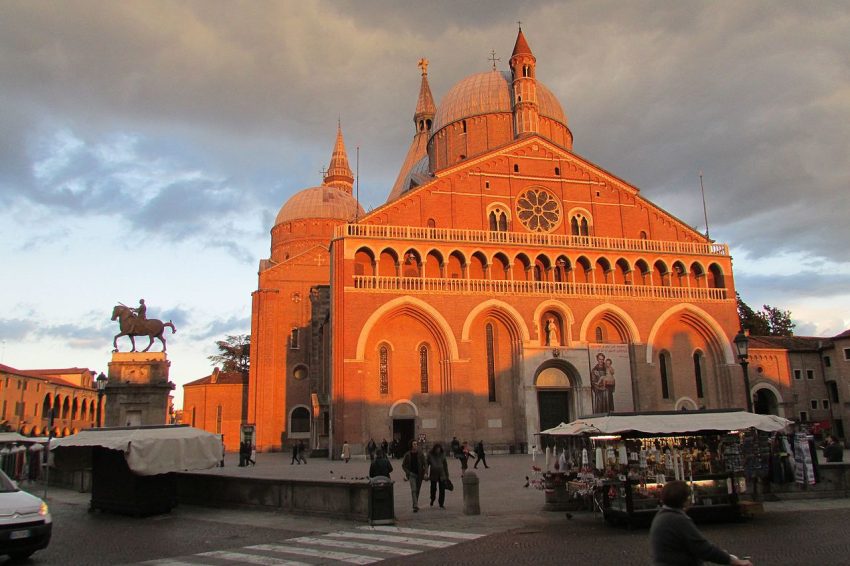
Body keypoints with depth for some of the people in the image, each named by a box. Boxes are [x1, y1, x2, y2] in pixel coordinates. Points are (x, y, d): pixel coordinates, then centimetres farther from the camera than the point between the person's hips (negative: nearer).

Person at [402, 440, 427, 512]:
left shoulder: (421, 454, -1)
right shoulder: (407, 455, -3)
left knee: (417, 490, 11)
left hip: (419, 474, 2)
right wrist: (407, 472, -9)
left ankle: (415, 505, 27)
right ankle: (416, 506, -18)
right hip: (412, 474, -2)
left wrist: (425, 472, -13)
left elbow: (425, 464, 1)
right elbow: (403, 465, 5)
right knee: (413, 490, -14)